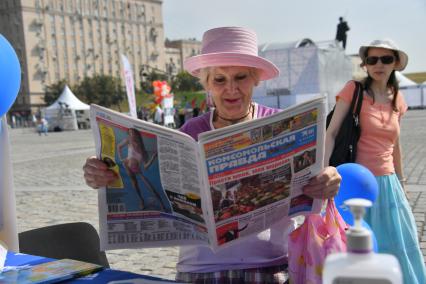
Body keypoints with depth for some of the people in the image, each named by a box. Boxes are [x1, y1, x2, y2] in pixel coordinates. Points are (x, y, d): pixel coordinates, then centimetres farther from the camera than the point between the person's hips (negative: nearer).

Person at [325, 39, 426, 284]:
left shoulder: (397, 99, 7)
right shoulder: (354, 89, -8)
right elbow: (331, 133, -13)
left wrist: (401, 180, 22)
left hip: (388, 182, 5)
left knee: (397, 245, 15)